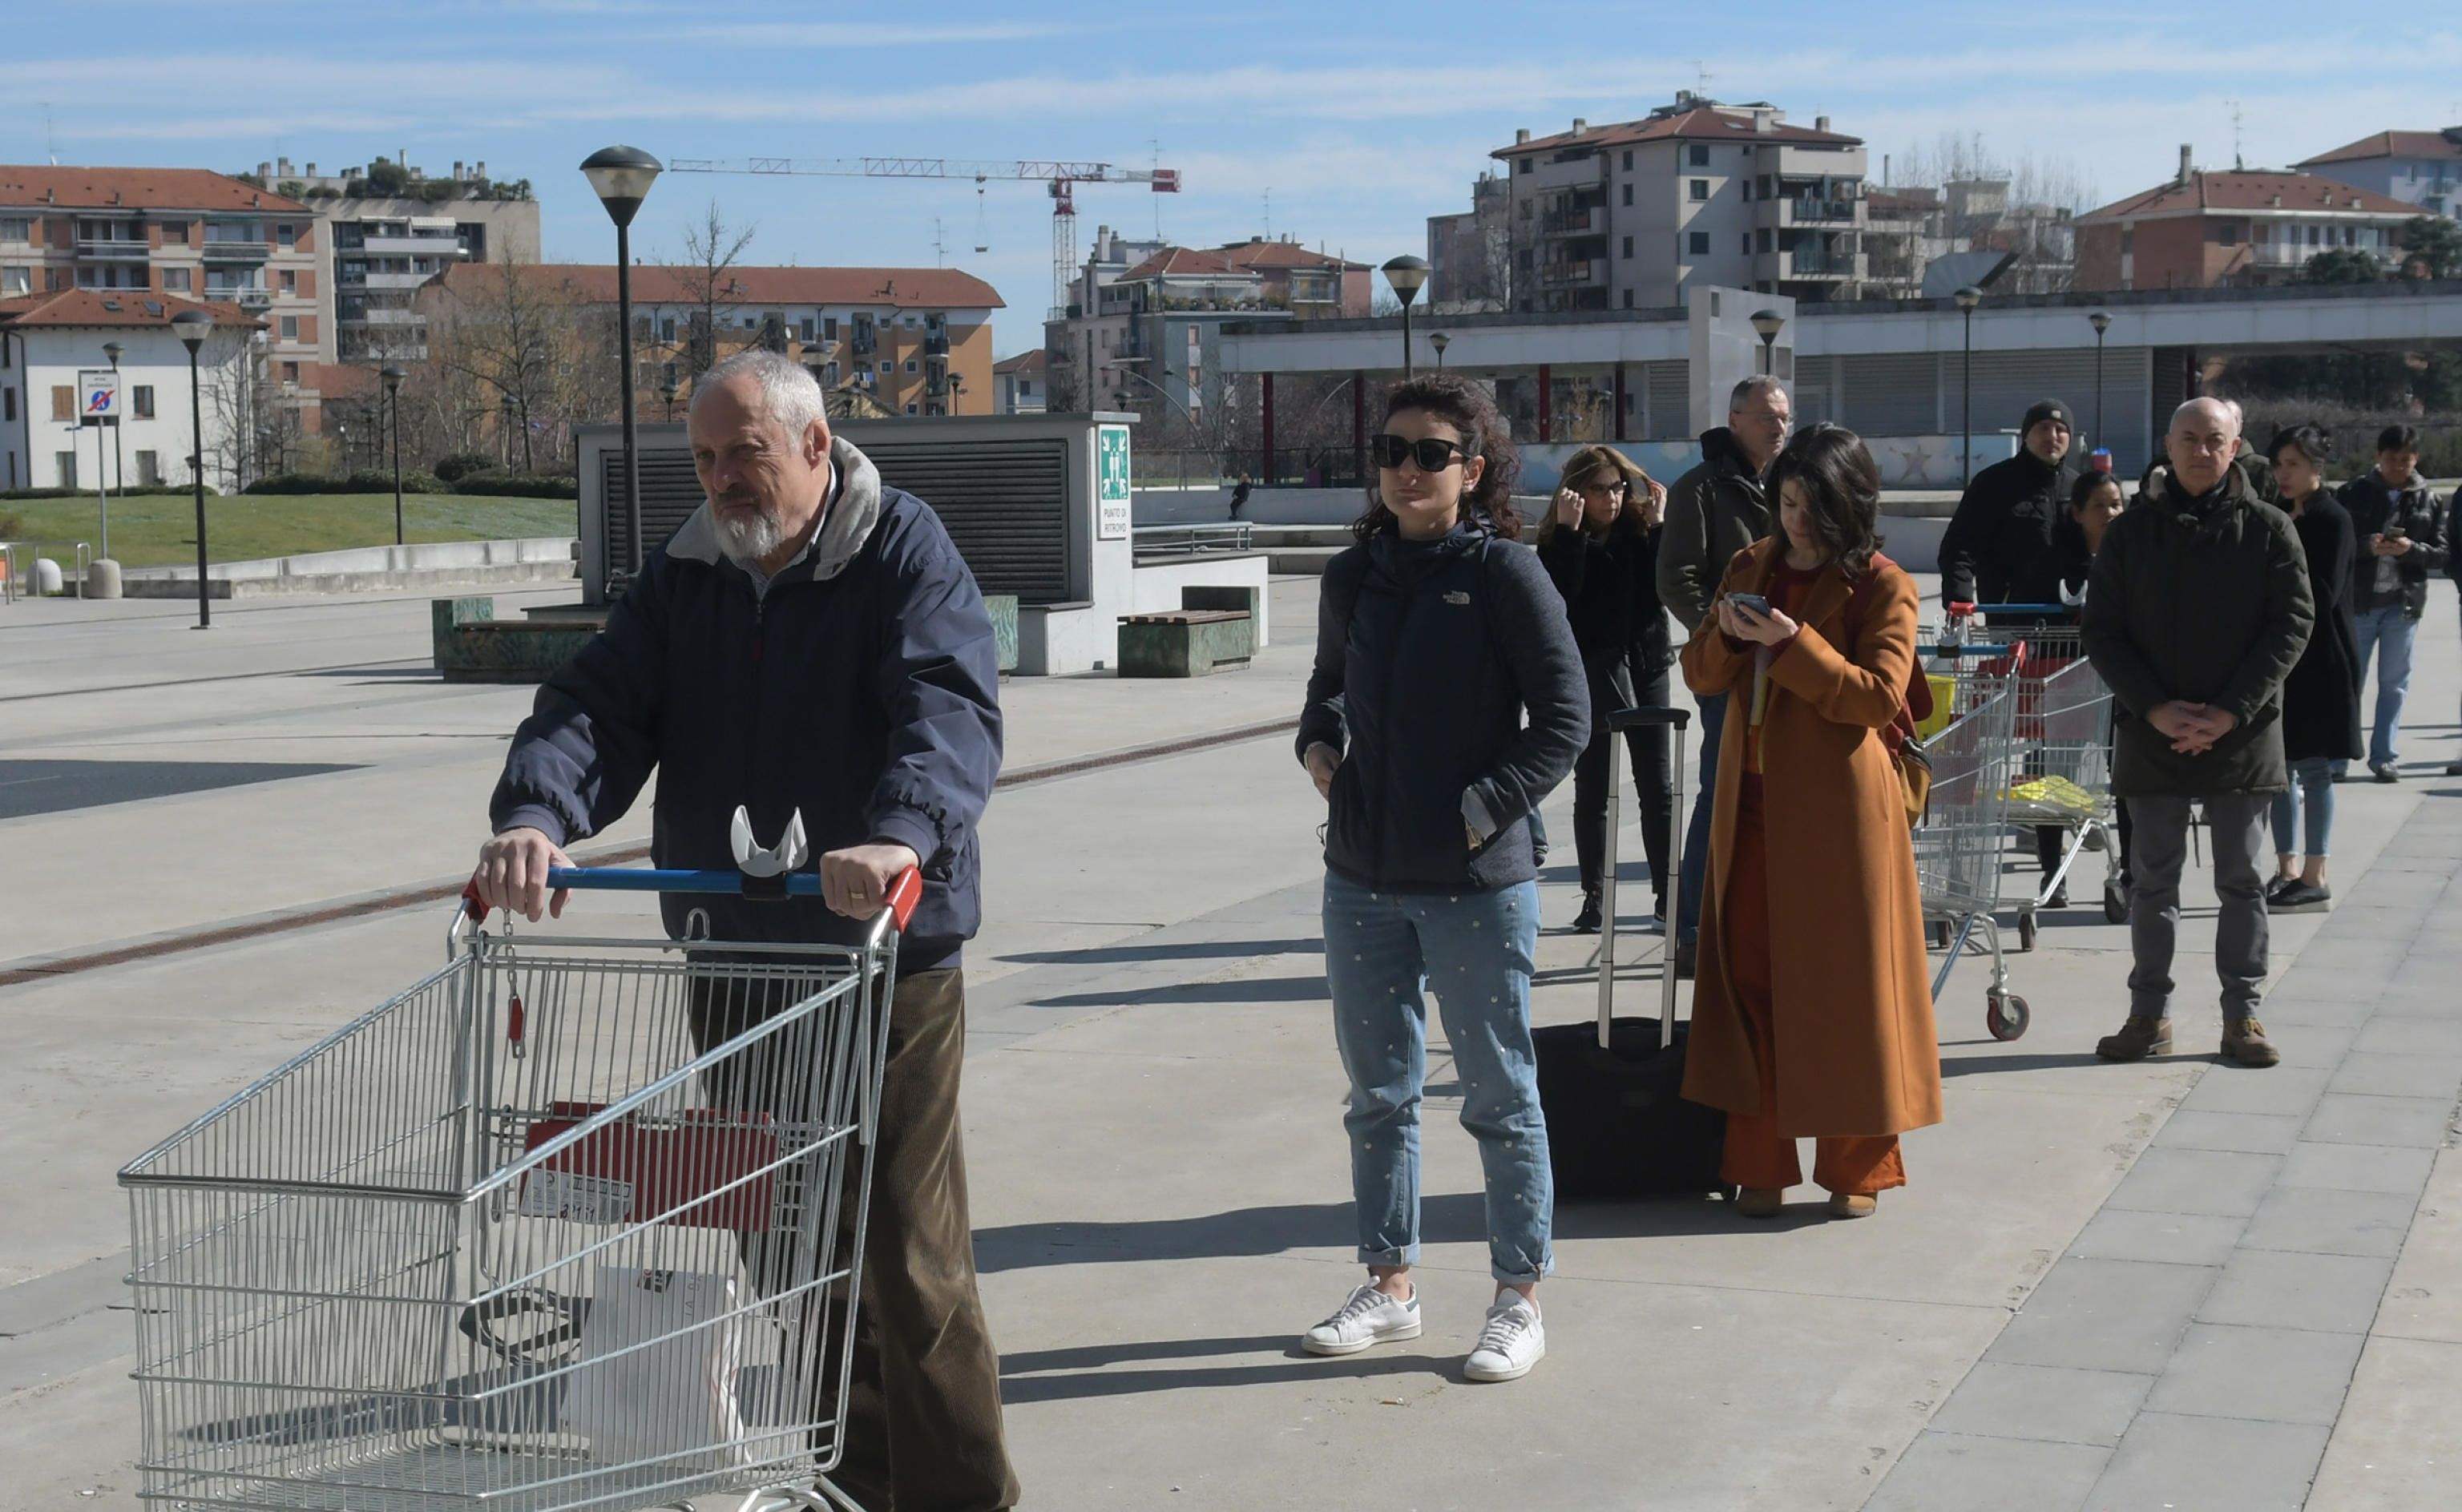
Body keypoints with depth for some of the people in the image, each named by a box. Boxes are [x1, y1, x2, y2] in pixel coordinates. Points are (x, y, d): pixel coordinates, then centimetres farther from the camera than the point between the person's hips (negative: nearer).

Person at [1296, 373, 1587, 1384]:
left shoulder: (1504, 575, -9)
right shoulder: (1353, 577, 7)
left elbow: (1566, 719, -8)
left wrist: (1483, 811, -13)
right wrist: (1320, 747, 5)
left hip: (1475, 883, -5)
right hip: (1362, 881, 6)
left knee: (1500, 1097, 5)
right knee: (1378, 1093, 14)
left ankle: (1520, 1300, 16)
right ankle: (1389, 1284, 28)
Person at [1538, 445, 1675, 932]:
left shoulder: (1639, 530, 0)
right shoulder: (1558, 540, -5)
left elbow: (1663, 589, -9)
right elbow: (1560, 595, -21)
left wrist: (1657, 526, -15)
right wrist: (1569, 531, -24)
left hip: (1645, 665, 2)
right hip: (1590, 673, -2)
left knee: (1658, 787, 3)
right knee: (1592, 791, 6)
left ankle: (1667, 894, 10)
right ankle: (1592, 900, 14)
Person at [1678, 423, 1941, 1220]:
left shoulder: (1882, 585, -4)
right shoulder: (1751, 568, 12)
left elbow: (1879, 695, -13)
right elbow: (1701, 675, 12)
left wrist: (1796, 645, -22)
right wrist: (1726, 636, -9)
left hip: (1840, 808, -5)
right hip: (1752, 802, 5)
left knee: (1845, 984, 1)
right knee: (1752, 979, 4)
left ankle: (1856, 1163, 13)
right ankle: (1760, 1161, 12)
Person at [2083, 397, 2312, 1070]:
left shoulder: (2267, 529, -1)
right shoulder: (2132, 529, 2)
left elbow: (2291, 623, -4)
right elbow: (2102, 631, 0)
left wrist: (2230, 712, -13)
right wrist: (2156, 709, -12)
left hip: (2242, 733, -1)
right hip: (2150, 732, 1)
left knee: (2242, 880, 6)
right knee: (2153, 879, 7)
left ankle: (2243, 1015, 13)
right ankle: (2149, 1014, 14)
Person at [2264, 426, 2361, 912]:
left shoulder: (2333, 520, -10)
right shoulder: (2278, 517, 12)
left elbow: (2324, 595, -16)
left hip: (2319, 659, -7)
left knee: (2312, 767, -3)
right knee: (2278, 764, 9)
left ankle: (2314, 876, 3)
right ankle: (2287, 868, 18)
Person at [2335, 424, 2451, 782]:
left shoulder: (2428, 500, 3)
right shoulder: (2354, 493, -1)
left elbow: (2442, 554, 3)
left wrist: (2411, 549, -16)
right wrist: (2367, 546, -19)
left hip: (2403, 603, 1)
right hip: (2359, 601, -1)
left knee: (2394, 683, 7)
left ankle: (2383, 756, 13)